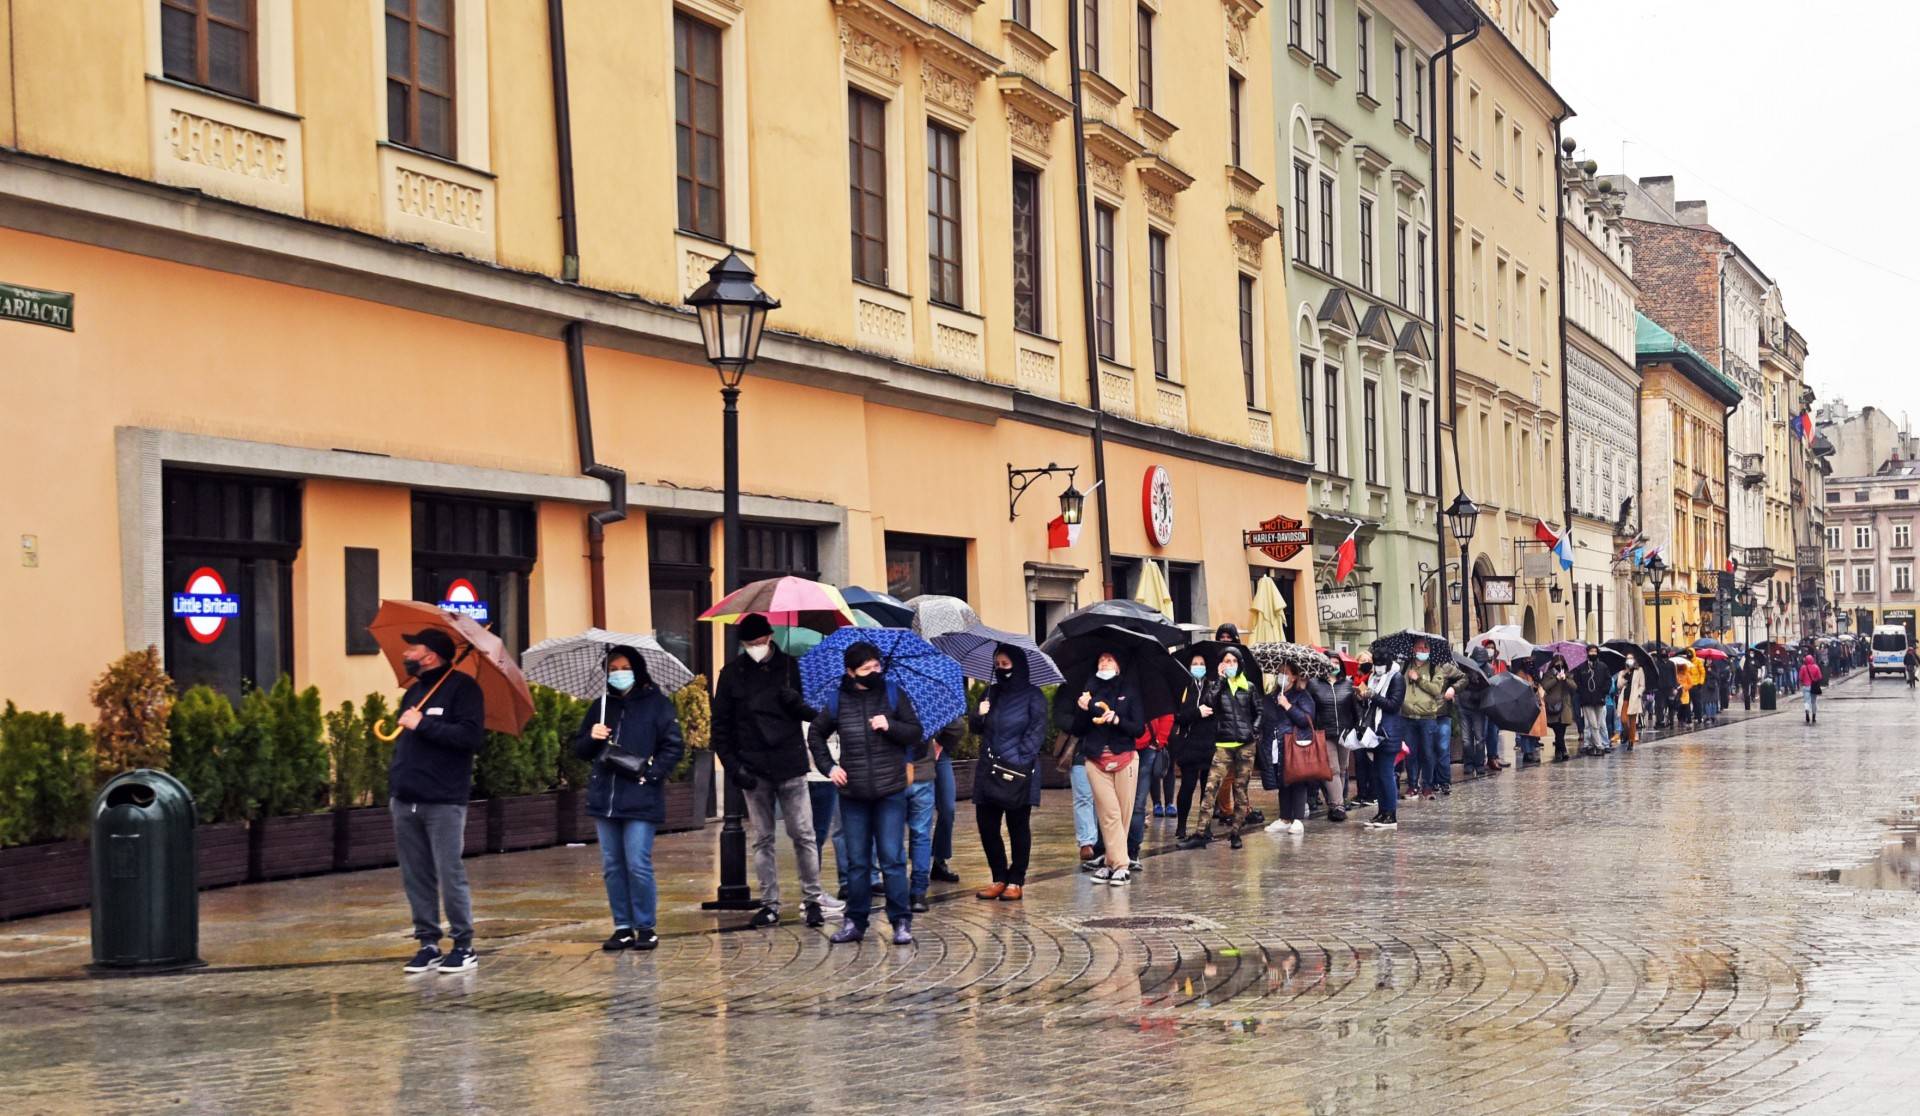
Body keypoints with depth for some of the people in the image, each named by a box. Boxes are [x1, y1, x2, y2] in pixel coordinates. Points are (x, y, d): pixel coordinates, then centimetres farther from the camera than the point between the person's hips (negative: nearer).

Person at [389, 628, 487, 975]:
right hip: (405, 801, 7)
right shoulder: (413, 693, 18)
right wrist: (393, 784, 15)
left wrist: (423, 724, -17)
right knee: (416, 878, 6)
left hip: (444, 802, -7)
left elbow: (472, 736, -17)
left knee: (450, 876, -5)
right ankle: (428, 943, 13)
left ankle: (464, 946, 4)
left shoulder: (462, 687, -5)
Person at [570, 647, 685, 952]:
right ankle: (623, 927, 14)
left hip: (641, 799, -5)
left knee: (638, 865, -8)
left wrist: (651, 772, -14)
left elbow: (674, 746, -2)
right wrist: (592, 738, -3)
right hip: (604, 798, 5)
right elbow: (579, 750, 18)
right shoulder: (600, 707, 15)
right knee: (612, 866, 7)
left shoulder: (657, 704, 1)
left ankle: (645, 927, 2)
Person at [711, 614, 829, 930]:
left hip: (790, 765, -1)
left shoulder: (790, 666, 2)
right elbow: (720, 725, 5)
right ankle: (769, 905, 12)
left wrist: (796, 702, -20)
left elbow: (811, 712, 3)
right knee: (763, 840, 7)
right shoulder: (732, 673, 3)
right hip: (753, 770, 1)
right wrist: (732, 766, -4)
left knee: (803, 835, -1)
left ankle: (813, 901, 8)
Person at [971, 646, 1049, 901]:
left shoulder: (1033, 696, -2)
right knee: (986, 824, 3)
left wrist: (1019, 761, -17)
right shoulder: (992, 693, 14)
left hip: (1019, 771, -5)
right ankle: (999, 878, 14)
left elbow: (1037, 732, -7)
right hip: (989, 770, 5)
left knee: (1018, 827, 1)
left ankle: (1016, 882, 7)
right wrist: (979, 715, -7)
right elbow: (976, 729, 16)